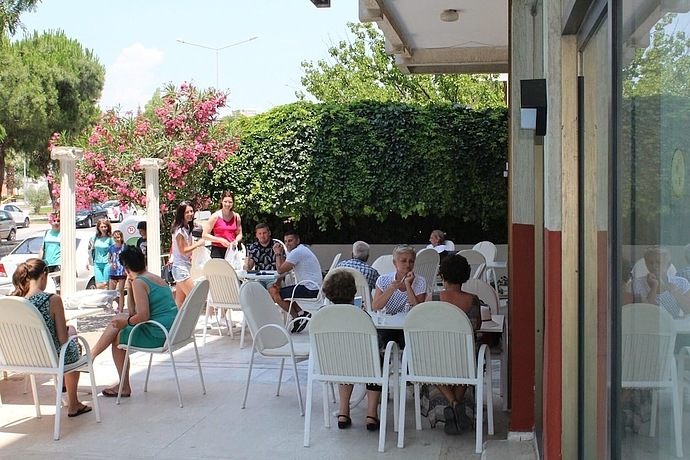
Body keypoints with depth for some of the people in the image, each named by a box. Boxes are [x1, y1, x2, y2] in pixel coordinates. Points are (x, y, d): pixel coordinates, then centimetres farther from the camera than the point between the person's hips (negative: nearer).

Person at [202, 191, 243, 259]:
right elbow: (204, 235, -4)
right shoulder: (215, 216, -3)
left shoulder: (236, 217, 9)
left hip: (232, 250, 3)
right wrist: (221, 240, -13)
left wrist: (236, 241, -3)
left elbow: (239, 234, 20)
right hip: (217, 250, -3)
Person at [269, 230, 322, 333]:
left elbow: (280, 270, -14)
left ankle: (298, 317, 2)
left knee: (275, 294, -5)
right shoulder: (302, 250, 17)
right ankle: (301, 313, 9)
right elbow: (284, 269, 18)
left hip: (310, 290, -11)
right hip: (314, 289, 11)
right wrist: (281, 253, 11)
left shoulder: (296, 252, -15)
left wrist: (277, 254, -3)